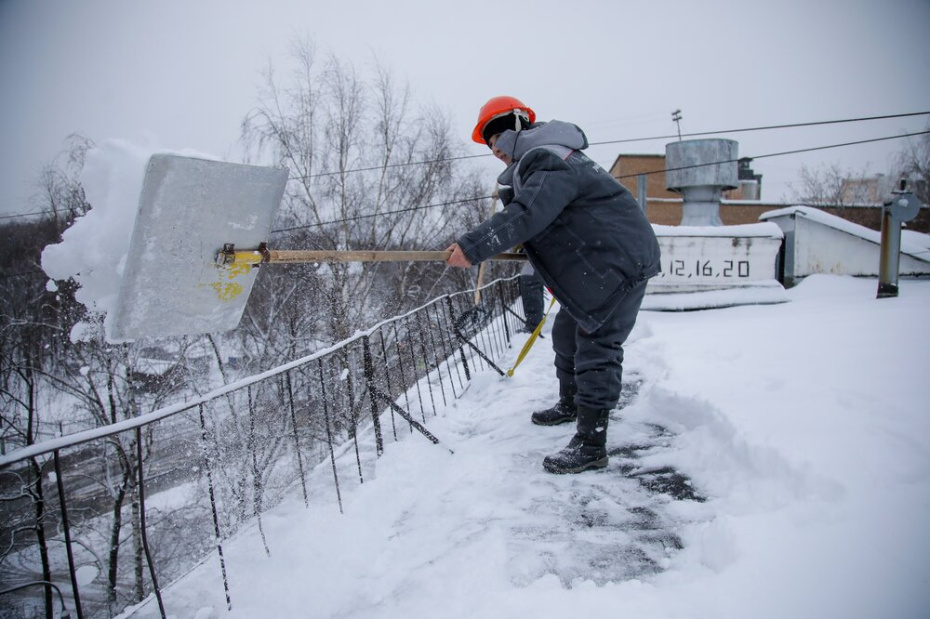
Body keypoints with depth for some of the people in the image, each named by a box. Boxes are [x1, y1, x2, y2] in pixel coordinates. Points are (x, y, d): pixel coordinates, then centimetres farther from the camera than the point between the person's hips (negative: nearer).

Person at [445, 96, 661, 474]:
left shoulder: (551, 165, -21)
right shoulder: (538, 162, 14)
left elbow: (525, 215, -36)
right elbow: (541, 219, 20)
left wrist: (472, 247, -39)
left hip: (621, 262, -11)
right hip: (594, 265, 11)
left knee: (596, 344, -12)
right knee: (566, 333, 19)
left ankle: (591, 444, -10)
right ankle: (571, 405, 38)